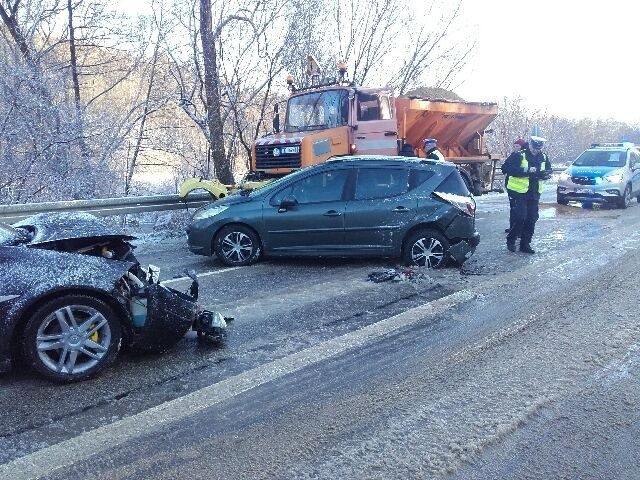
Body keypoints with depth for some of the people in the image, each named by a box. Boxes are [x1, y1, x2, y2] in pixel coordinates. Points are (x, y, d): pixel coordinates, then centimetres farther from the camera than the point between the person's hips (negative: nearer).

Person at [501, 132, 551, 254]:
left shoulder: (544, 158, 9)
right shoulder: (518, 155, -10)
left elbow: (548, 170, 21)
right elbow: (506, 168, -20)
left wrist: (546, 174, -5)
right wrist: (526, 170, -25)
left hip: (534, 193, 6)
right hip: (519, 192, -6)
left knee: (531, 219, 6)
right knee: (519, 217, -12)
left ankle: (525, 244, 16)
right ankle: (511, 240, 7)